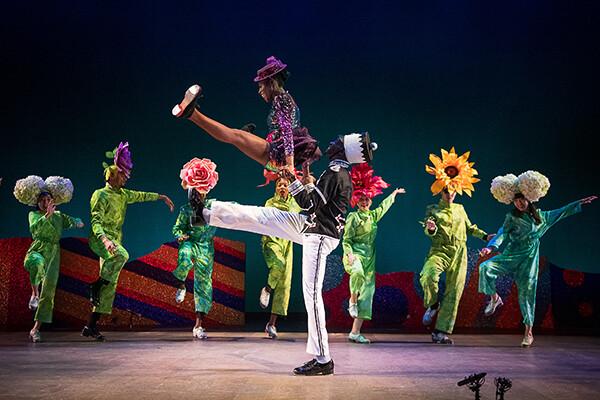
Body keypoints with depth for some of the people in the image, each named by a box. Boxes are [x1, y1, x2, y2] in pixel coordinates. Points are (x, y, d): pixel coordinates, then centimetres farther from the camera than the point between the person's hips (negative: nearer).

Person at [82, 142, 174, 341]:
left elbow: (141, 196, 32)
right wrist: (104, 239, -34)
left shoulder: (122, 194, 15)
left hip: (115, 242, 8)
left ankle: (90, 326, 3)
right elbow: (95, 222, -17)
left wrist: (162, 197, 32)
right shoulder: (101, 195, -7)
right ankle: (97, 284, -18)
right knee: (122, 255, -39)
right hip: (100, 240, -8)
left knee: (111, 285, 0)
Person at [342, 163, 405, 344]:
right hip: (355, 254, -6)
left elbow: (384, 205, 37)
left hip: (369, 257, 7)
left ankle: (355, 332, 0)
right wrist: (349, 254, -24)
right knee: (358, 273, -42)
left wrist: (395, 193, 51)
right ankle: (352, 300, -13)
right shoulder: (353, 217, -2)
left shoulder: (373, 215, 16)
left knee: (367, 291, -1)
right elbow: (346, 239, -6)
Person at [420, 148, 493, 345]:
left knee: (454, 292, -2)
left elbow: (470, 227, 31)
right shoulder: (433, 209, 6)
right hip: (439, 251, -4)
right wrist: (431, 228, -30)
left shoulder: (460, 209, 18)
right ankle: (432, 305, -2)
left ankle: (441, 332, 4)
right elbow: (428, 231, -7)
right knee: (428, 275, -33)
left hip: (459, 253, 4)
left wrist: (485, 236, 24)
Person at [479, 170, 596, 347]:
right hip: (511, 256, -1)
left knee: (527, 293, -2)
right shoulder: (511, 218, -1)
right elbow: (503, 233, -11)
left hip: (529, 259, 1)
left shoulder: (540, 216, 9)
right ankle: (494, 298, 0)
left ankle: (529, 332, 8)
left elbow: (560, 213, 23)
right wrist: (491, 246, -29)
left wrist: (579, 203, 25)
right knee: (486, 268, -24)